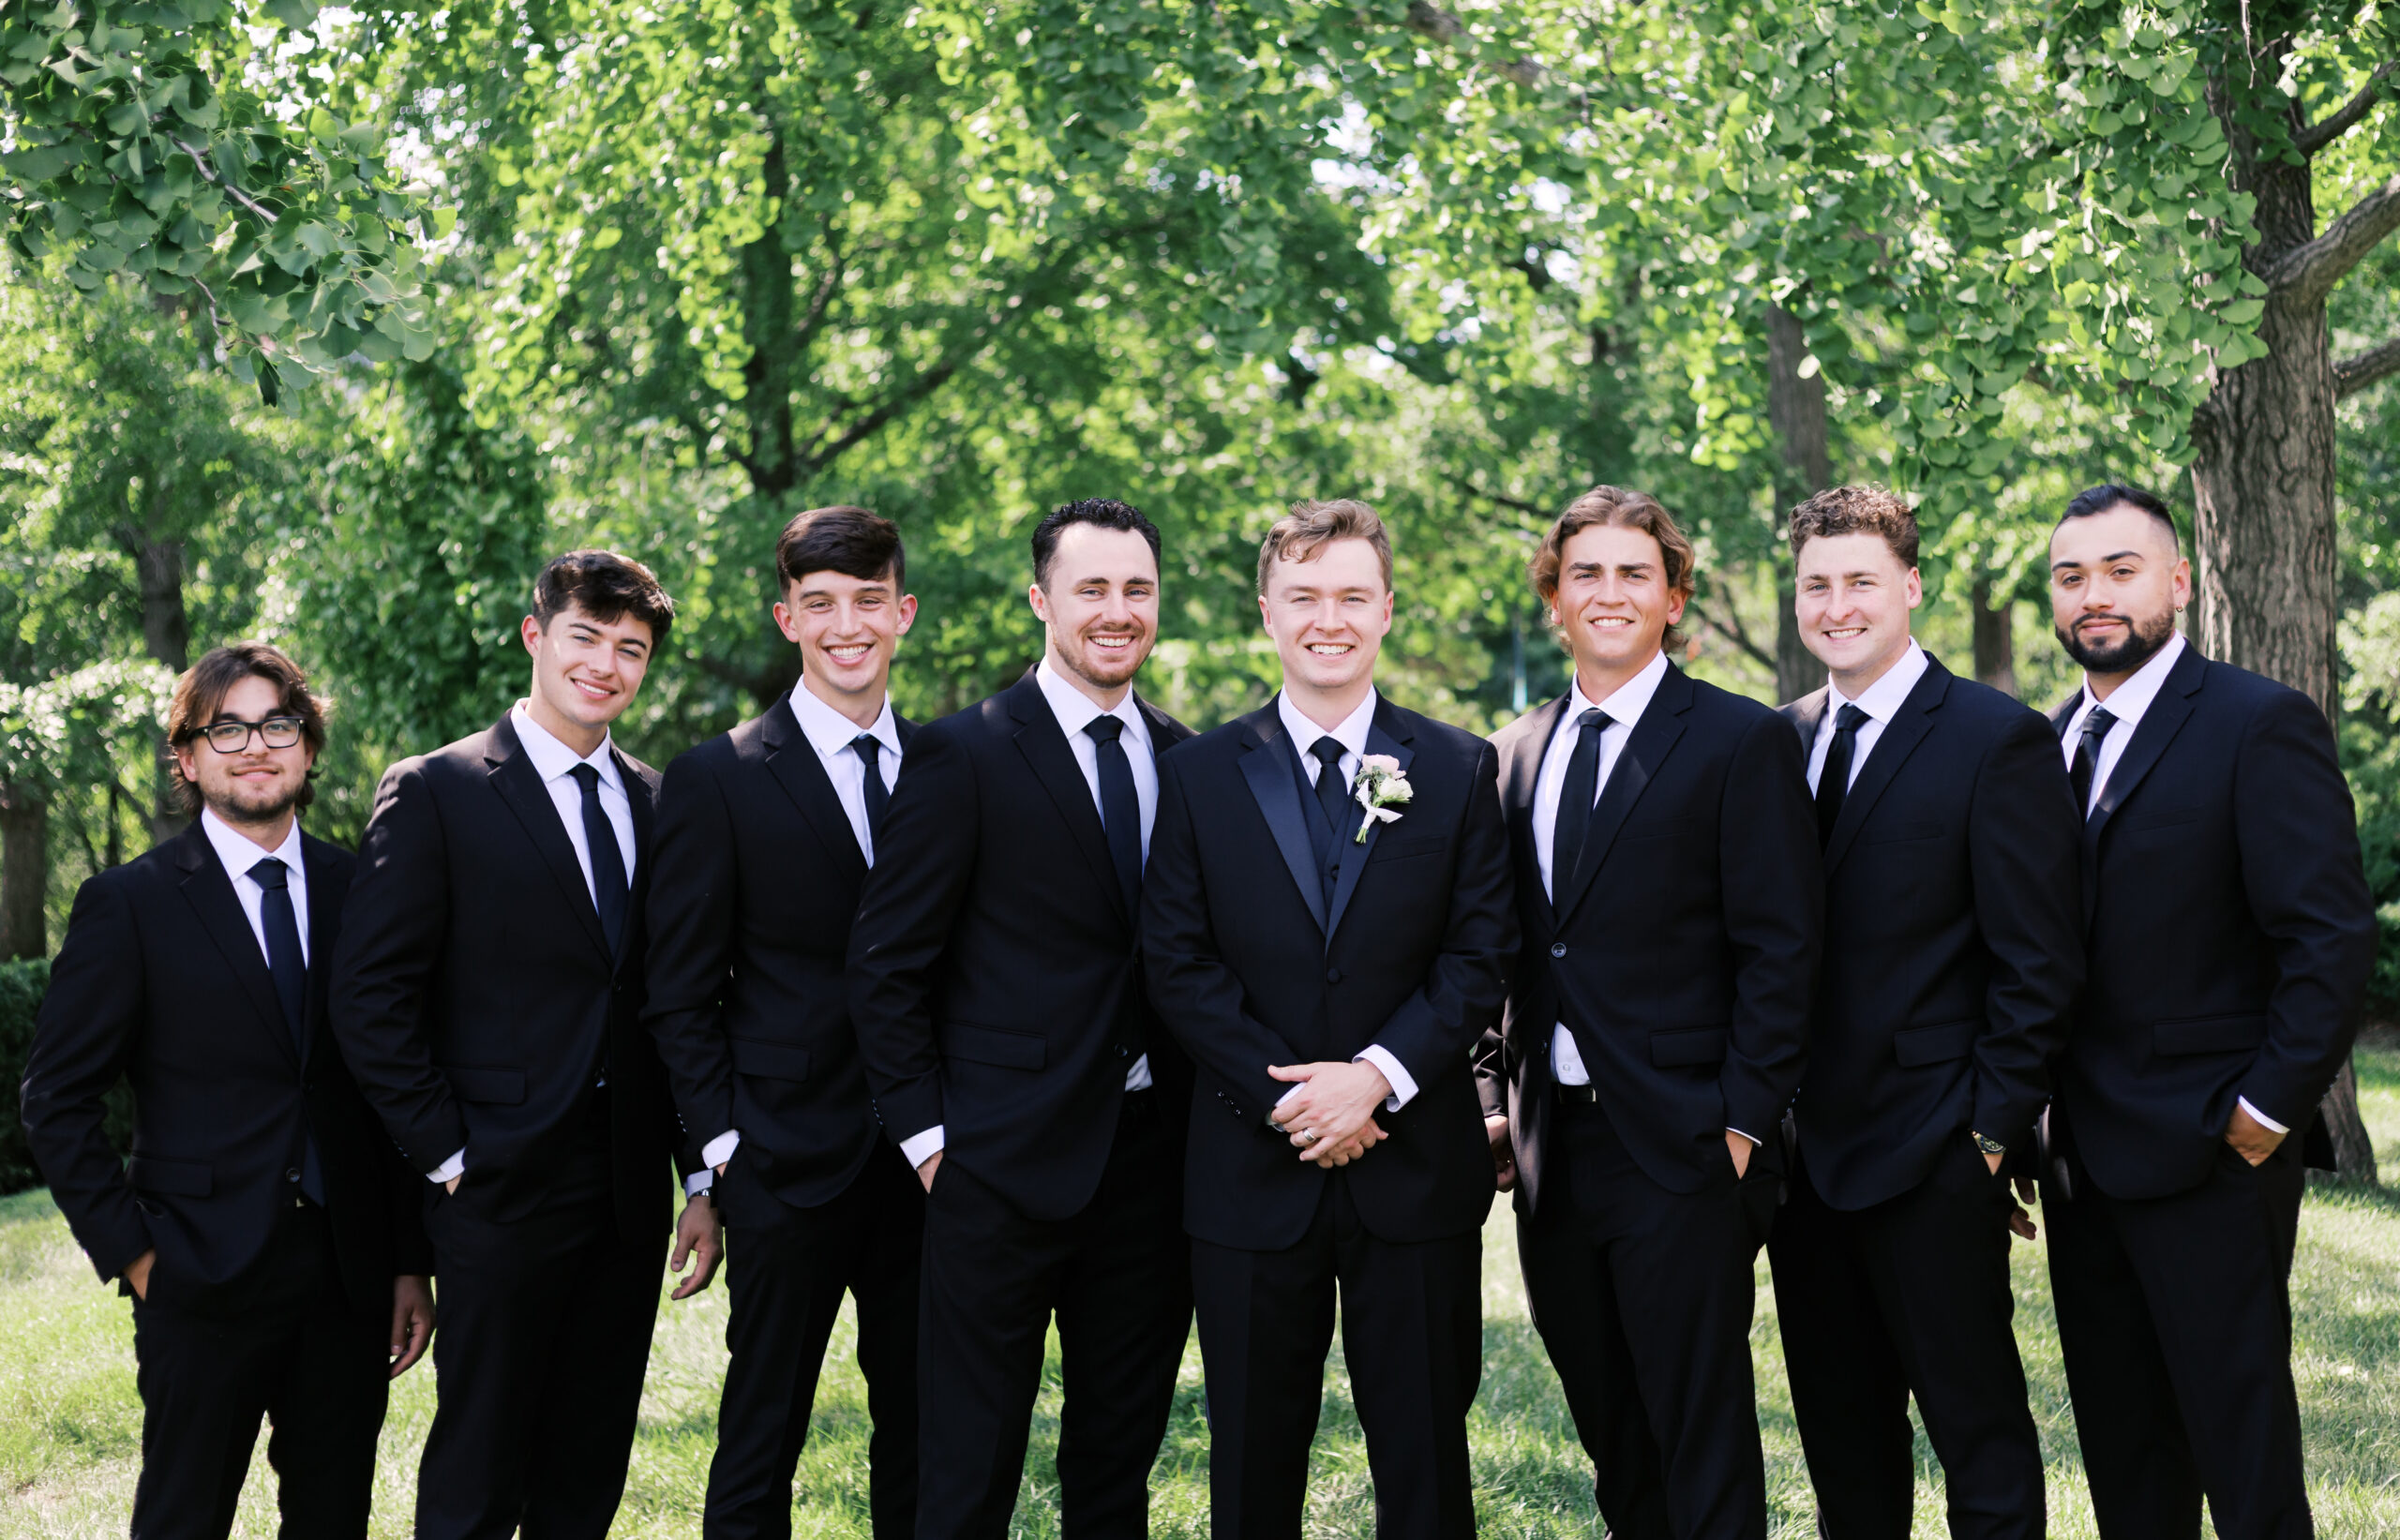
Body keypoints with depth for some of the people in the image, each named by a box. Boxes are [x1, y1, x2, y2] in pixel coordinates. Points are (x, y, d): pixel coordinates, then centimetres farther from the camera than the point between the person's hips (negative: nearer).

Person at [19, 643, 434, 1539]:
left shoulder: (360, 892, 8)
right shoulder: (130, 904, -2)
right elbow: (56, 1102, -1)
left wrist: (412, 1262, 5)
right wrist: (130, 1253, -7)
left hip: (350, 1275, 3)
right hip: (205, 1279, -3)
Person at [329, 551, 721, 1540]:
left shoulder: (657, 802, 11)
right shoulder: (436, 792, -4)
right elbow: (371, 1002, -7)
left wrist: (704, 1179, 7)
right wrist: (449, 1156, -10)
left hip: (629, 1194, 5)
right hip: (502, 1195, -5)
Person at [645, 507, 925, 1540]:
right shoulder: (716, 781, -3)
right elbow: (680, 997, -2)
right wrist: (722, 1144, -9)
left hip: (926, 1158, 4)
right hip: (790, 1168, -3)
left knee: (922, 1436, 11)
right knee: (760, 1442, 4)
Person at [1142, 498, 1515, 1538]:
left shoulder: (1459, 771, 4)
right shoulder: (1200, 776, 4)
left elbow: (1481, 955, -1)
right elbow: (1177, 965, -1)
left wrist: (1380, 1075, -14)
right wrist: (1286, 1097, -11)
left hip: (1413, 1169, 0)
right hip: (1253, 1171, 0)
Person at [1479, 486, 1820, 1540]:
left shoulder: (1744, 743, -4)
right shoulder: (1517, 753, 13)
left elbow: (1781, 950, -7)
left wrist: (1743, 1120, -13)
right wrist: (1495, 1096, 8)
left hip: (1684, 1148, -6)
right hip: (1552, 1150, 6)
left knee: (1703, 1434, -2)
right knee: (1611, 1436, 14)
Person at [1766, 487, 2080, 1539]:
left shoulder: (1999, 741, -7)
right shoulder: (1779, 741, 10)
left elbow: (2040, 963, -8)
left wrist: (1992, 1129, -11)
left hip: (1933, 1162, -6)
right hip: (1806, 1150, 6)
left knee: (1979, 1430, 1)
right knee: (1840, 1433, 14)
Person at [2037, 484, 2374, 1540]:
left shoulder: (2262, 726, -10)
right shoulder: (2056, 741, 13)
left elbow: (2332, 940, -14)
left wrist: (2268, 1107, -15)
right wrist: (2038, 1113, 6)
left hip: (2209, 1150, -7)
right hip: (2081, 1156, 7)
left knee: (2242, 1443, 0)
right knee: (2122, 1451, 13)